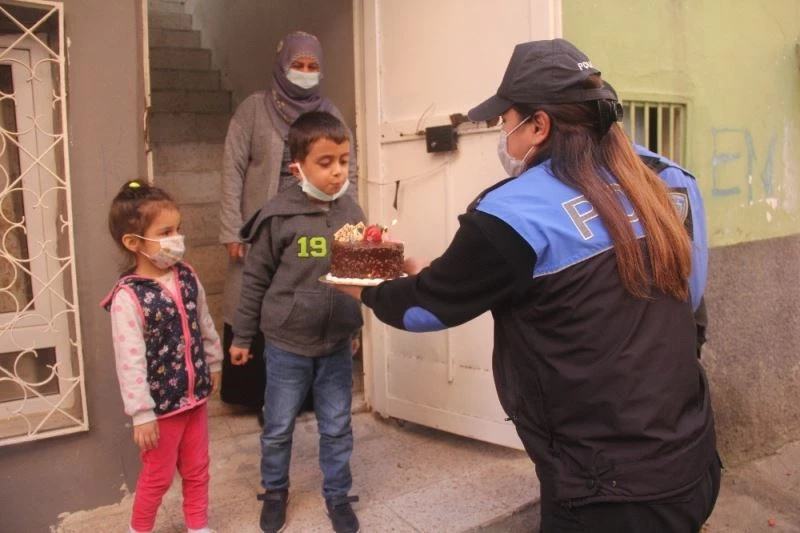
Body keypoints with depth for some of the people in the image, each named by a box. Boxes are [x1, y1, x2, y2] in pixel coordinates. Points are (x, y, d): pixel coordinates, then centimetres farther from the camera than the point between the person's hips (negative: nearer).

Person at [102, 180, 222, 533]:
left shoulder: (186, 277, -4)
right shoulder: (128, 297, -24)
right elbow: (130, 362, -22)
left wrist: (213, 366, 17)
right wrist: (141, 414, -19)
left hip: (195, 395, 6)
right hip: (161, 404, -5)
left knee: (197, 470, 20)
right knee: (158, 477, 15)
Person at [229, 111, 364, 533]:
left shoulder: (351, 211, -3)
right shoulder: (278, 216, -14)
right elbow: (255, 280, -5)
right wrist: (242, 336, 0)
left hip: (337, 346, 3)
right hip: (286, 346, -2)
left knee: (337, 429, 15)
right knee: (278, 429, 15)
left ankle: (337, 496, 36)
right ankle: (275, 492, 39)